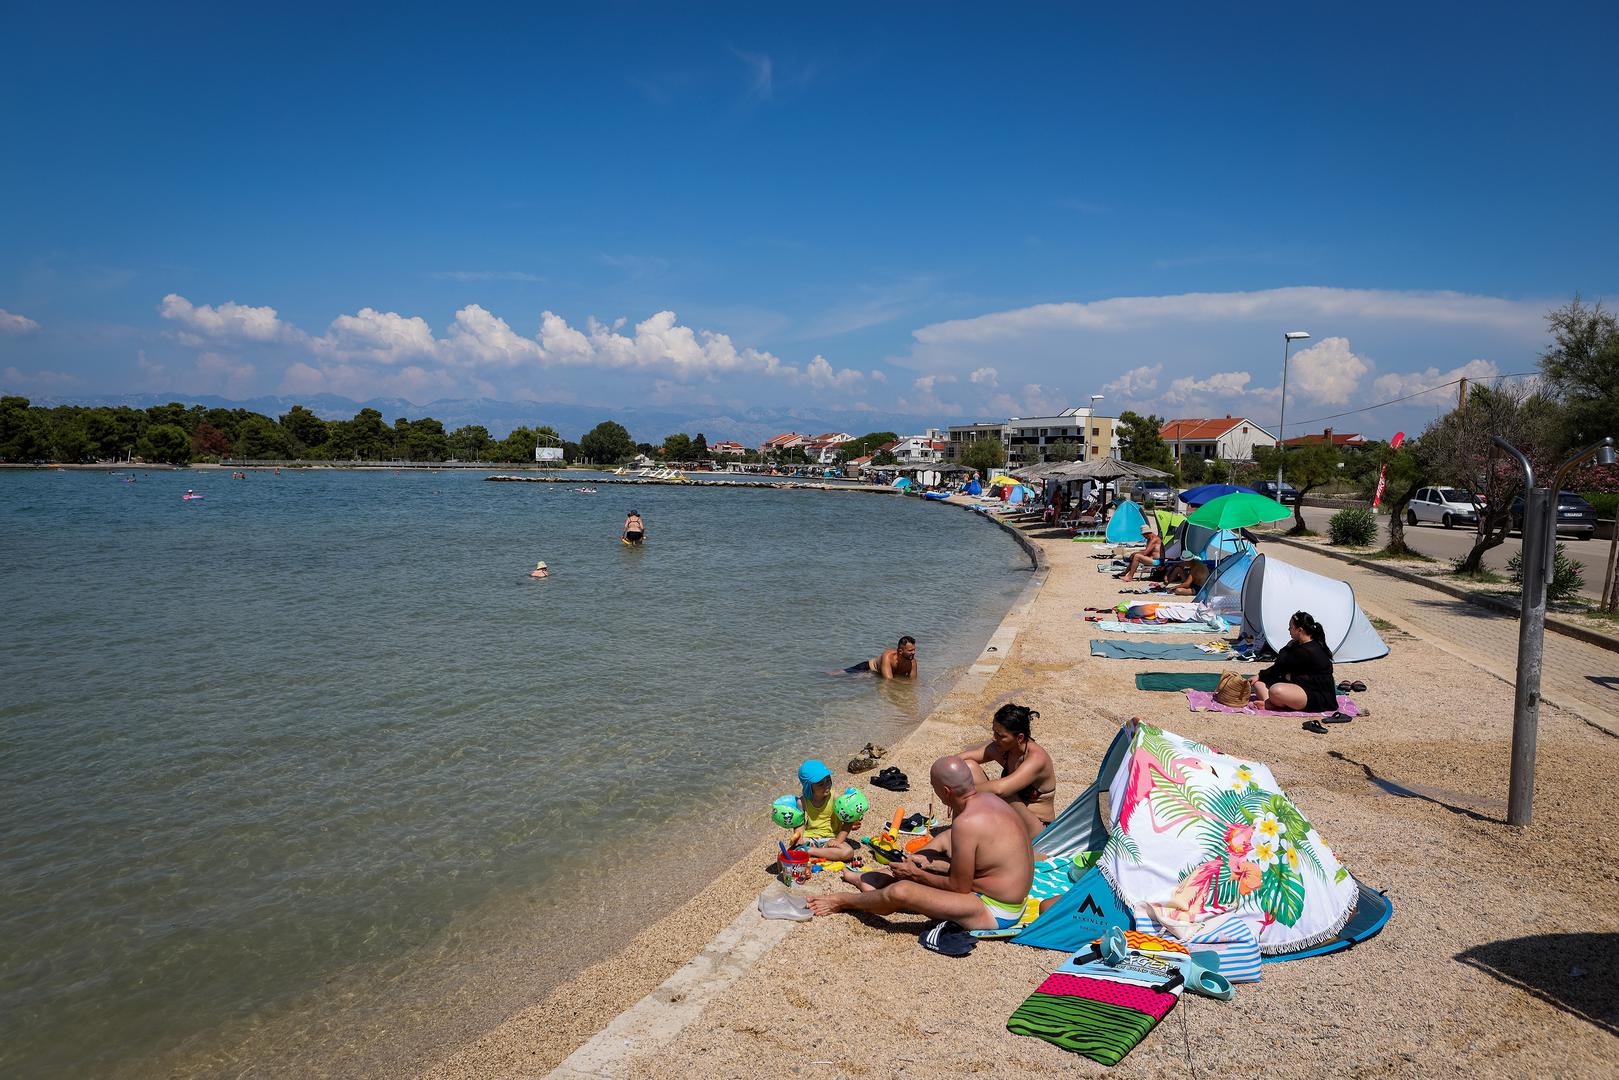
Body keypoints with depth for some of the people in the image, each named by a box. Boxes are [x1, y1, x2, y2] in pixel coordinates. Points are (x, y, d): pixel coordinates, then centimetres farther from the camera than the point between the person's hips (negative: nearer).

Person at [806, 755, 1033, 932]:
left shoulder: (966, 823, -28)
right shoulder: (987, 798, 0)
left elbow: (959, 887, -19)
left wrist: (917, 873, -6)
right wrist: (931, 864, 7)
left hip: (996, 912, -10)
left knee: (901, 891, -19)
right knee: (943, 840, 24)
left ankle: (844, 901, 12)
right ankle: (870, 879, 32)